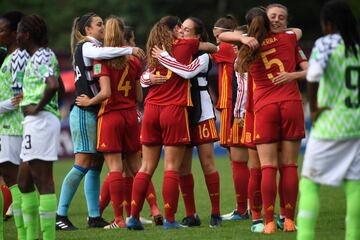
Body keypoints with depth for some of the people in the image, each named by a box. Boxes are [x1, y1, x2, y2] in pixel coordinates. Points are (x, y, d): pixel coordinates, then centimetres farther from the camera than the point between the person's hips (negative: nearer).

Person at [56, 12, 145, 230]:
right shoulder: (85, 47, -8)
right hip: (85, 113, -9)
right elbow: (100, 53, -31)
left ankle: (94, 217, 10)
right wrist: (130, 50, -26)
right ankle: (60, 215, -9)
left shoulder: (92, 47, 20)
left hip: (95, 114, 9)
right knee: (83, 164, -10)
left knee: (95, 165, 8)